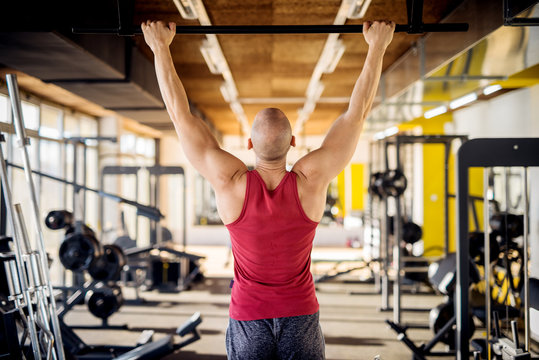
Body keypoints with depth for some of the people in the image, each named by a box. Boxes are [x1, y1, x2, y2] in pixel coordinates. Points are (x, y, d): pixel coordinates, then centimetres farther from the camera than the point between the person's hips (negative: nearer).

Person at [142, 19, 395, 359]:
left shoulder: (231, 183, -16)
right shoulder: (311, 181, -15)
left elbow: (181, 115, -9)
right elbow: (358, 111, -7)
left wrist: (161, 47, 0)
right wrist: (378, 45, 1)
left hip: (247, 321, 0)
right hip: (302, 318, 1)